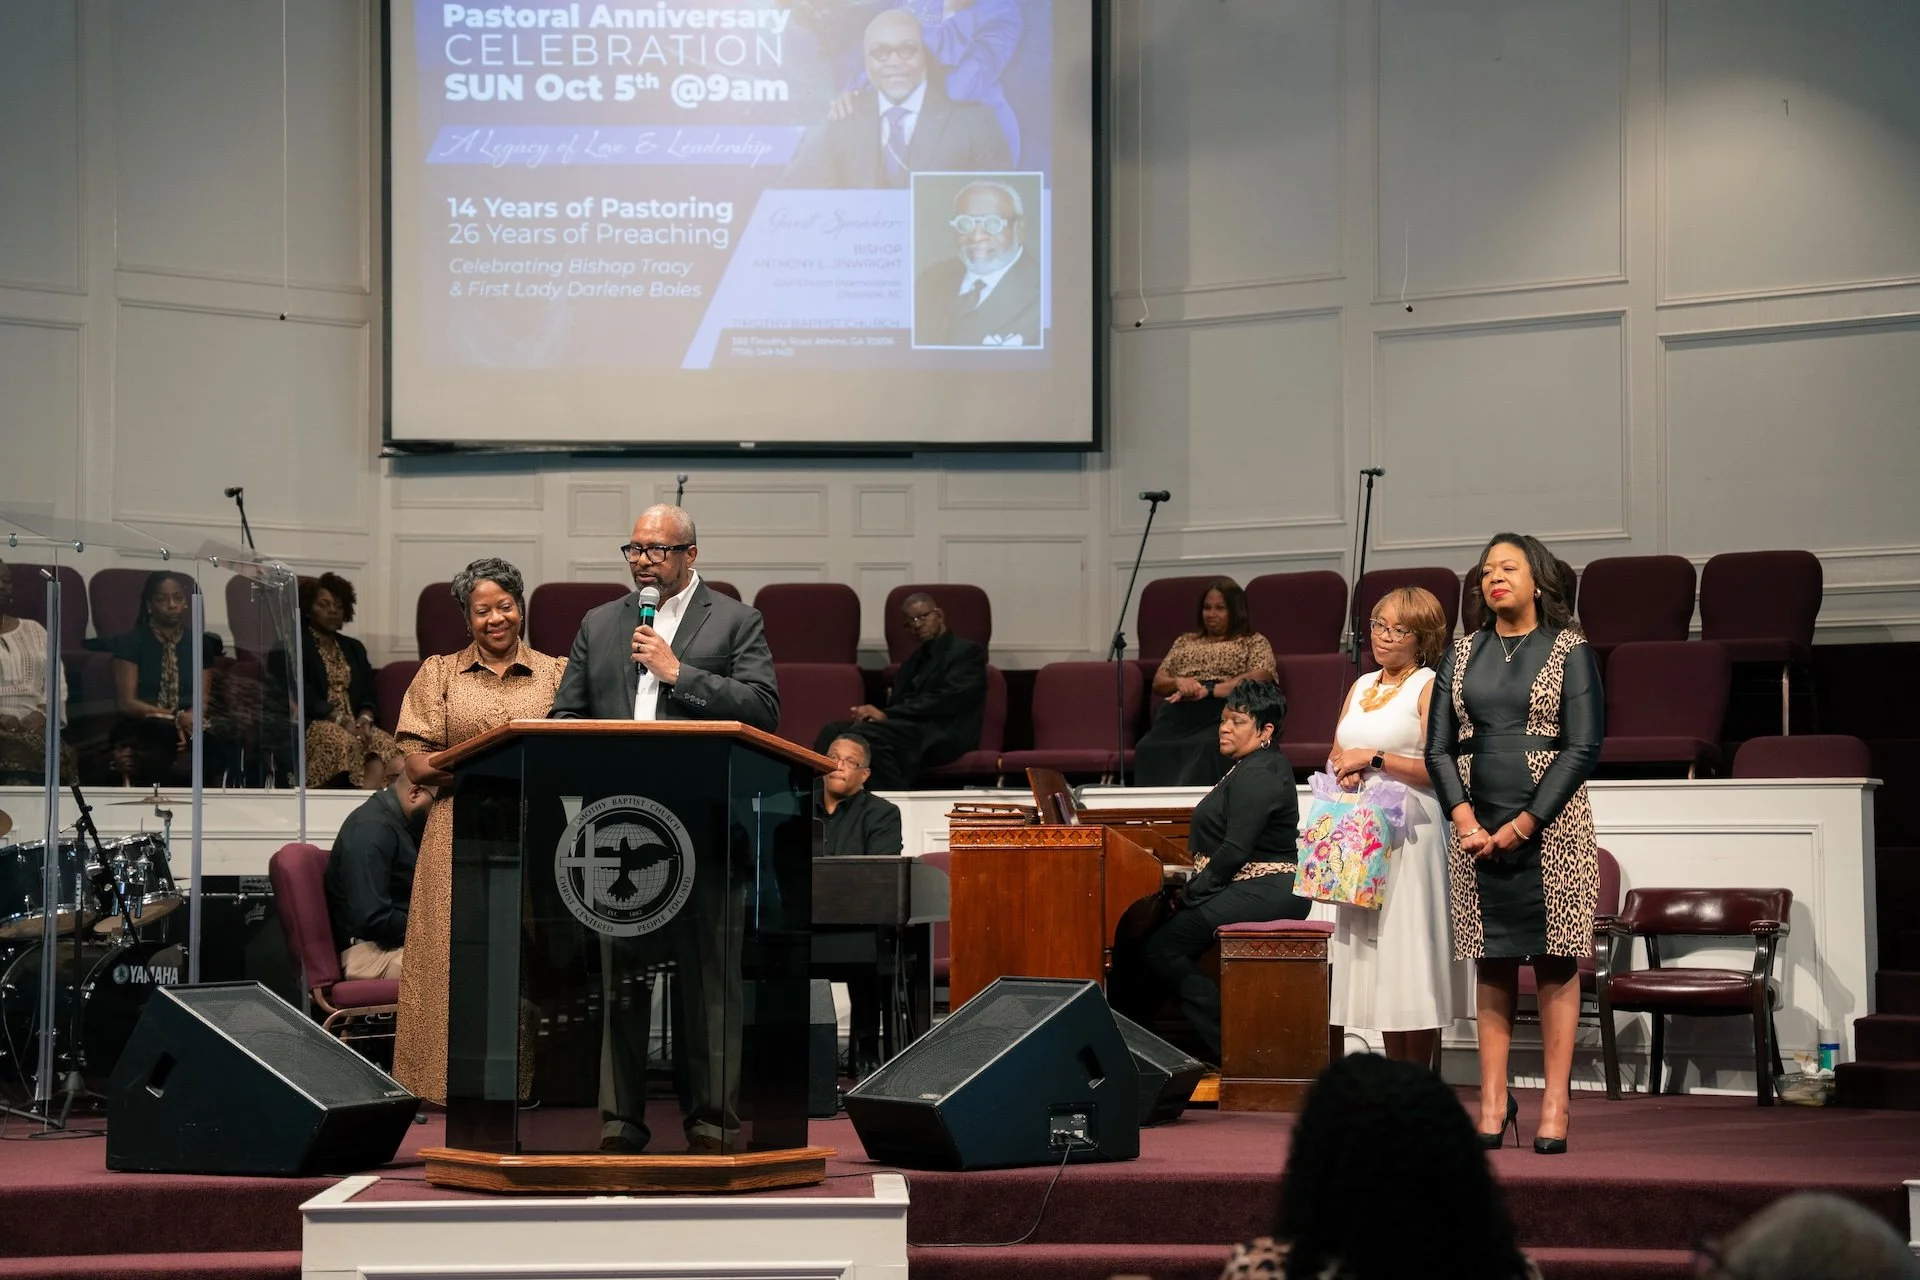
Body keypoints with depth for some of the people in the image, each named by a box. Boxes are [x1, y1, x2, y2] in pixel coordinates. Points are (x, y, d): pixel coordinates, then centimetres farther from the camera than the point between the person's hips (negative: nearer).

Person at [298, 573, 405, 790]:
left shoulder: (354, 648, 26)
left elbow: (367, 694, 16)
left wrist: (365, 718, -7)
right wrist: (340, 720, -17)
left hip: (353, 725, 5)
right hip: (313, 725, -5)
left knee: (385, 747, -28)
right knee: (344, 742, -37)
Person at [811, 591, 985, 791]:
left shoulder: (967, 652, 5)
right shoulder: (915, 659, 30)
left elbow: (946, 700, -11)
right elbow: (897, 702, 19)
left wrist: (886, 714, -14)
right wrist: (873, 712, -8)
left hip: (942, 735, -8)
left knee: (862, 735, -32)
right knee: (834, 731, -19)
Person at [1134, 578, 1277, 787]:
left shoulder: (1254, 642, 20)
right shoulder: (1186, 642, 33)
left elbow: (1258, 679, 1)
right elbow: (1158, 682, 25)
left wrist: (1208, 690, -11)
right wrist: (1178, 682, -1)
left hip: (1222, 712, -3)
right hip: (1179, 712, 3)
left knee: (1206, 749, -42)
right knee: (1149, 749, -35)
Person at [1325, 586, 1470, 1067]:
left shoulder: (1430, 687, -4)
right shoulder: (1361, 687, 18)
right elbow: (1336, 756, 23)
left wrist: (1374, 759, -13)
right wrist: (1344, 770, 1)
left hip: (1411, 832, -7)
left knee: (1411, 961, -8)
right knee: (1374, 959, 4)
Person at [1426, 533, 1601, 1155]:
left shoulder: (1568, 650, 1)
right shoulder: (1463, 653, 12)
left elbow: (1582, 748, -6)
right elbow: (1438, 748, 8)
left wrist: (1522, 825, -12)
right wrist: (1466, 822, -7)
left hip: (1549, 823, -3)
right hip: (1476, 827, 3)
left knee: (1556, 962, -3)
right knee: (1492, 963, 4)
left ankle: (1554, 1104, -1)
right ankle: (1493, 1101, 7)